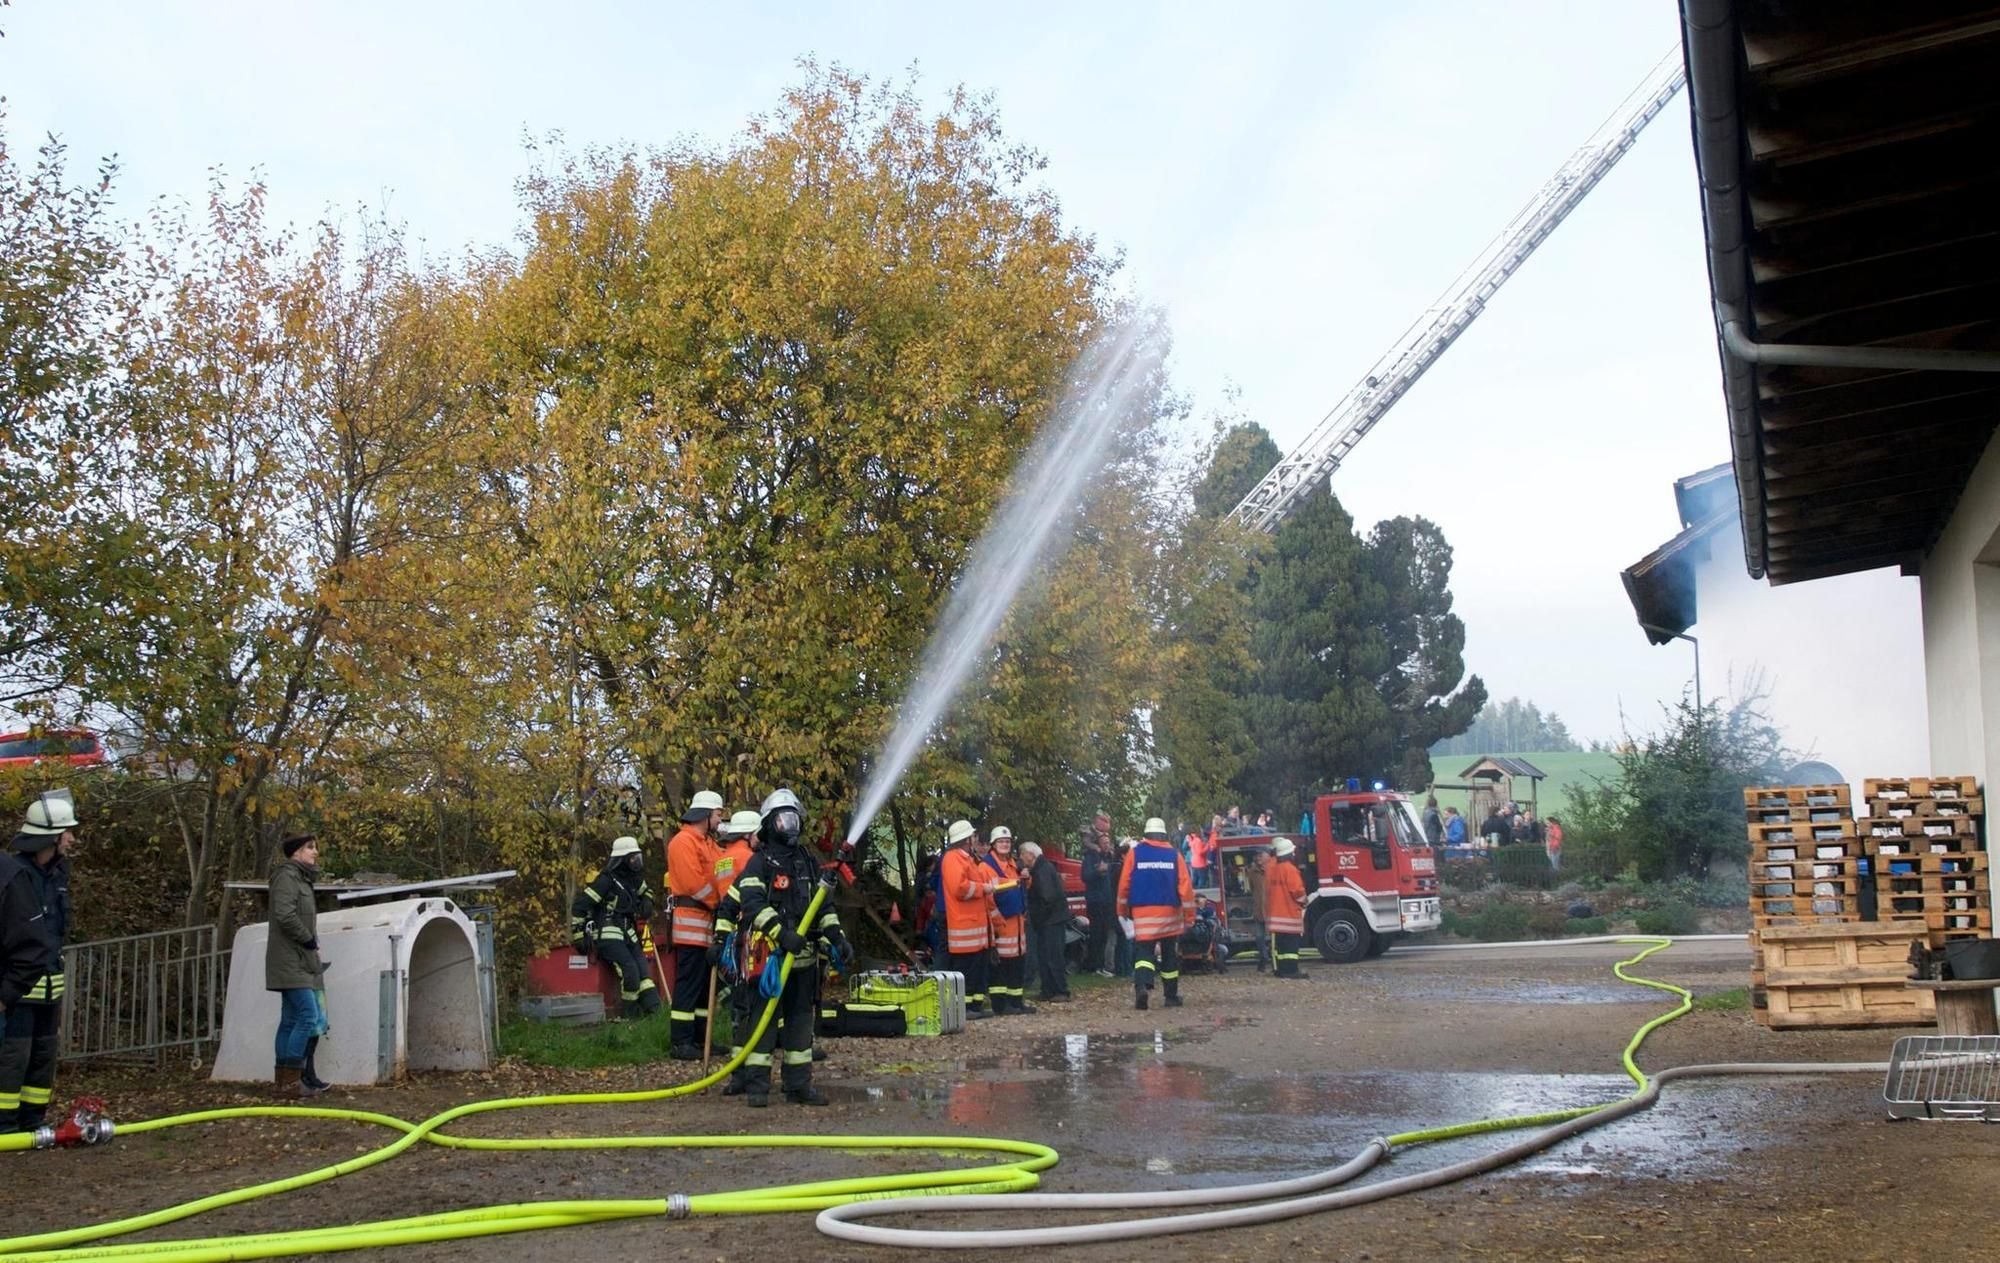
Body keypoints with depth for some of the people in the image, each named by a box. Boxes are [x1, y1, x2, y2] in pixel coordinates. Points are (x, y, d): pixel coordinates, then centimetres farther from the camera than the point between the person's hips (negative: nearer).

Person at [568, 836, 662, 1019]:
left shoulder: (634, 879, 11)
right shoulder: (606, 879, -13)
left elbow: (646, 892, 35)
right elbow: (580, 904, -14)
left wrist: (647, 904, 11)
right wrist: (578, 934, -14)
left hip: (627, 934, 8)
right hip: (607, 935, -8)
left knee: (643, 968, -7)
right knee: (629, 969, -22)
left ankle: (655, 1009, -12)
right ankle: (632, 1014, -11)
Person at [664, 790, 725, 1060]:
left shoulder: (708, 843, 21)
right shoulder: (684, 841, -10)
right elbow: (694, 883, -17)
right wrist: (720, 902, -9)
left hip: (706, 921, 10)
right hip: (690, 919, -10)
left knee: (704, 983, 12)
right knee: (688, 982, -10)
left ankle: (700, 1038, 17)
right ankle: (680, 1042, -9)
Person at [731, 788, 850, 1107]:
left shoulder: (809, 861, 16)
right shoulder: (760, 862, -4)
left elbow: (824, 904, 20)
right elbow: (752, 904, -17)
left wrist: (837, 938, 7)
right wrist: (781, 933, -28)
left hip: (804, 957, 6)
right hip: (771, 955, -6)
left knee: (801, 1019, 10)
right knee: (765, 1018, -5)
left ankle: (798, 1084, 16)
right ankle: (757, 1086, 0)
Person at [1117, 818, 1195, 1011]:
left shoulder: (1135, 853, 0)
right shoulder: (1174, 854, 1)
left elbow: (1124, 884, 1)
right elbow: (1185, 886, -3)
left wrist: (1123, 910, 13)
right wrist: (1189, 914, 4)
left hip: (1142, 913, -1)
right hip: (1170, 912, 1)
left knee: (1144, 951, -1)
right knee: (1170, 955, 14)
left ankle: (1142, 985, -28)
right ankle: (1172, 997, 19)